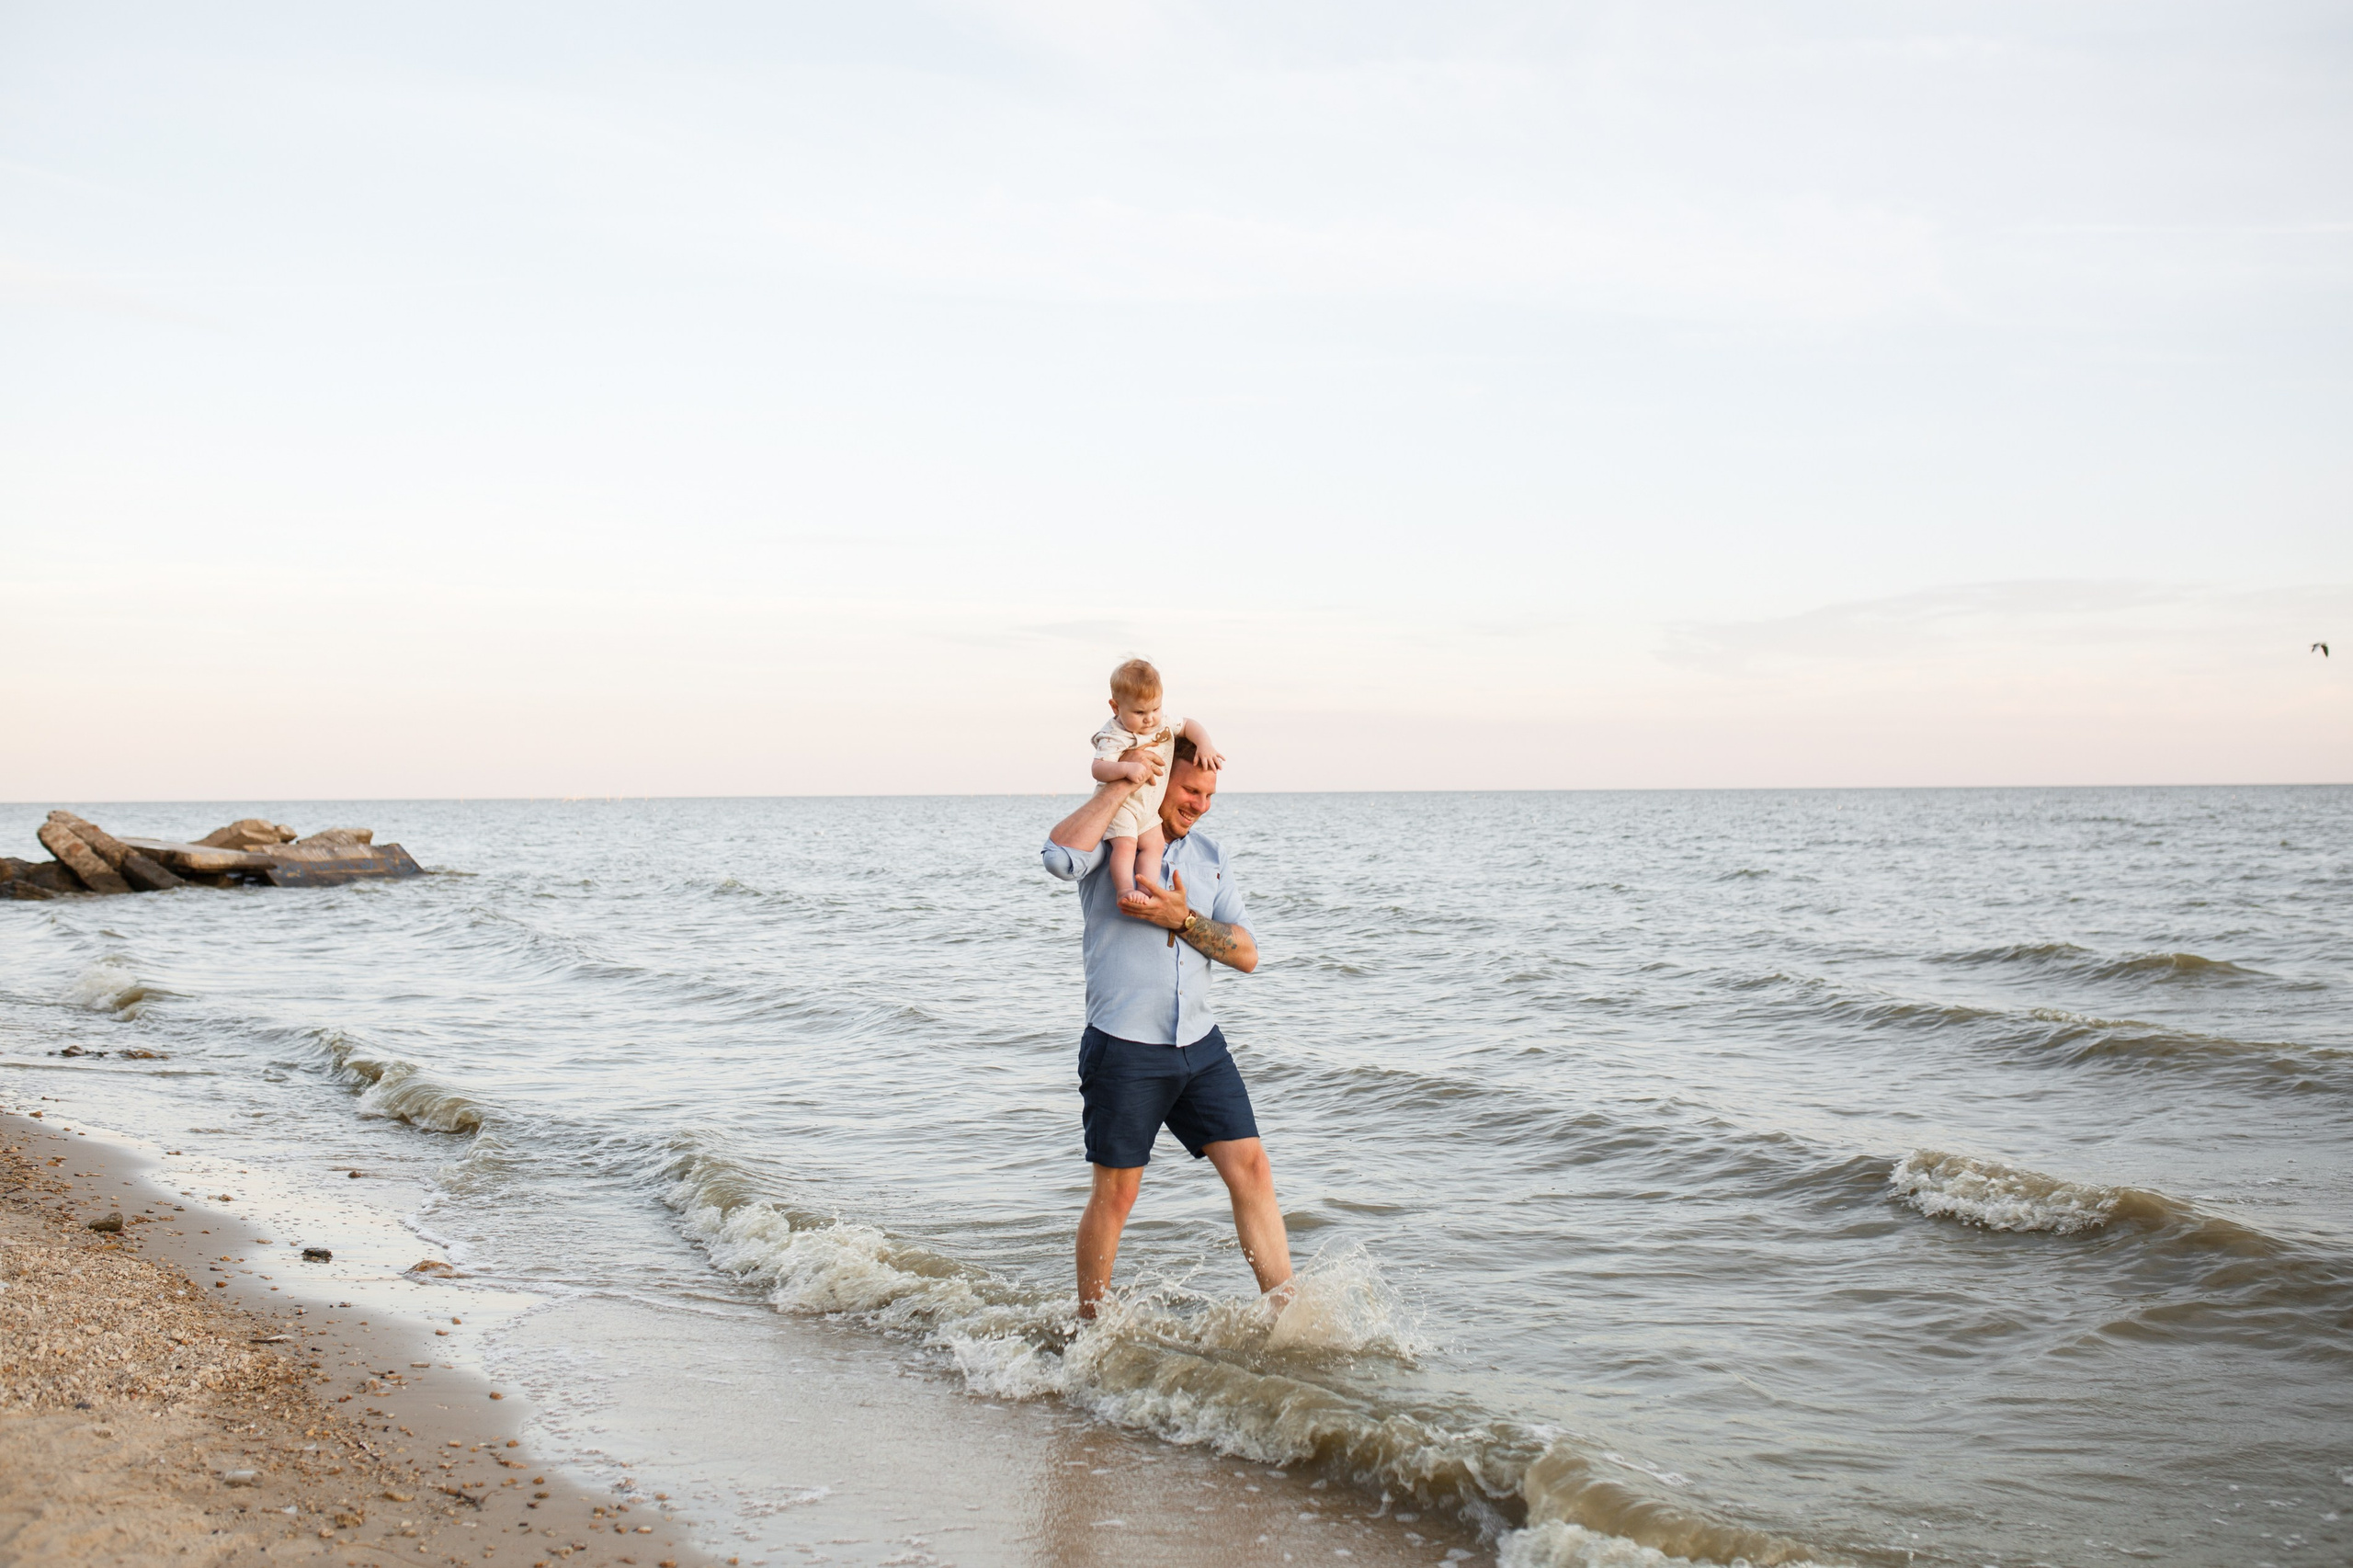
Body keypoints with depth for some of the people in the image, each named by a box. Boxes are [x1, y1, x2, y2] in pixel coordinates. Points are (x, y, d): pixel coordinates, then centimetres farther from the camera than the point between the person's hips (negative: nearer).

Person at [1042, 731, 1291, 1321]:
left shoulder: (1209, 857, 14)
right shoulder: (1108, 840, -3)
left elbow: (1246, 954, 6)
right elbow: (1059, 854, -29)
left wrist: (1182, 919, -11)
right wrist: (1120, 784, -18)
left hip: (1201, 1046, 5)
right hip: (1123, 1050, -5)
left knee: (1250, 1166, -2)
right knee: (1116, 1192, 4)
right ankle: (1088, 1326, 20)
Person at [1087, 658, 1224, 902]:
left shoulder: (1162, 725, 0)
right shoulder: (1114, 737, -22)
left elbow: (1189, 725, 9)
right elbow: (1098, 769, -32)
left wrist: (1205, 746, -11)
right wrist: (1127, 768, -49)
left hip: (1149, 806, 8)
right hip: (1120, 802, -8)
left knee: (1153, 845, -2)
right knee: (1125, 845, -22)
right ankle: (1125, 891, -25)